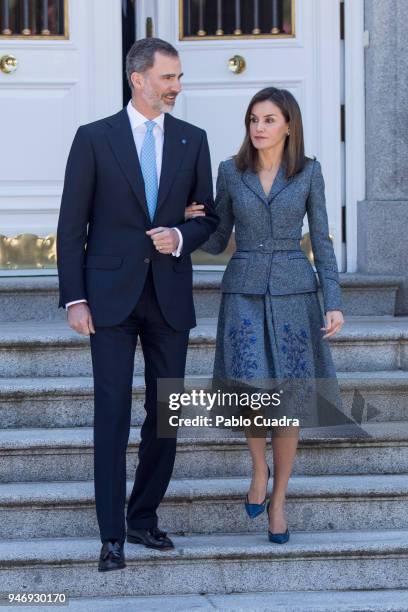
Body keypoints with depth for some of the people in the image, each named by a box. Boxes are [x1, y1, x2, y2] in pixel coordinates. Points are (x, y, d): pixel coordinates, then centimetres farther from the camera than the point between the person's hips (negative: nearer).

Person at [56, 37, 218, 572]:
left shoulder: (192, 140, 7)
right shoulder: (94, 138, -2)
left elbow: (211, 217, 12)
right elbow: (72, 226, -2)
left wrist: (181, 237, -10)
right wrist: (74, 300, -8)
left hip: (170, 296, 3)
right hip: (111, 296, -3)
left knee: (165, 414, 7)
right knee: (113, 413, -5)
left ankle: (143, 518, 22)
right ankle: (112, 536, -1)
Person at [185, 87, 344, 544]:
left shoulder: (308, 171, 2)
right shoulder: (230, 171, 3)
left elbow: (321, 241, 2)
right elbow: (217, 241, 9)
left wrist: (334, 303, -6)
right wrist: (190, 223, -12)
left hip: (293, 293, 0)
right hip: (244, 293, 0)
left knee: (288, 401, 2)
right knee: (253, 394, -16)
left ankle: (278, 502, 18)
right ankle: (259, 469, 14)